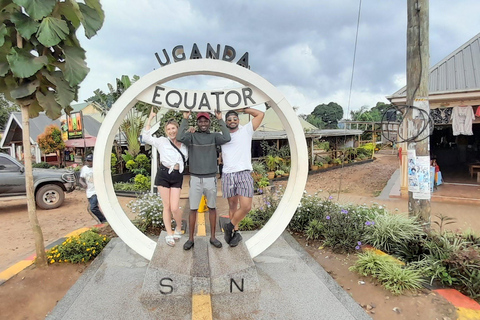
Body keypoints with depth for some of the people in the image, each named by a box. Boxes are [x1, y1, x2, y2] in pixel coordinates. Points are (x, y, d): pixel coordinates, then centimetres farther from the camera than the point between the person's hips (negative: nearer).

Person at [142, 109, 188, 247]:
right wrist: (150, 119, 2)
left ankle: (178, 228, 21)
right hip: (163, 174, 0)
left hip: (177, 177, 1)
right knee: (166, 206, 5)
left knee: (174, 207, -8)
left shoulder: (184, 144, 9)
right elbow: (146, 137, 1)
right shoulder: (162, 141, 5)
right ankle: (169, 234, 19)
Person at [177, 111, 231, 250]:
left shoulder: (214, 136, 4)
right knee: (193, 209, 5)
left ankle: (213, 237, 24)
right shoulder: (192, 136, 2)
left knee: (212, 208, 11)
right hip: (195, 178, -1)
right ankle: (190, 239, 18)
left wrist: (220, 120, -8)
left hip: (211, 178, 1)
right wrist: (185, 119, -10)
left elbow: (227, 138, -15)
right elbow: (180, 138, -18)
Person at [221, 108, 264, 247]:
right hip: (228, 175, 2)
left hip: (244, 173, -2)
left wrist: (243, 109, 8)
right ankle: (235, 233, 23)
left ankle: (230, 226, 9)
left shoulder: (246, 131, 9)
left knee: (246, 206, -13)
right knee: (232, 206, 9)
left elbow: (260, 114, 5)